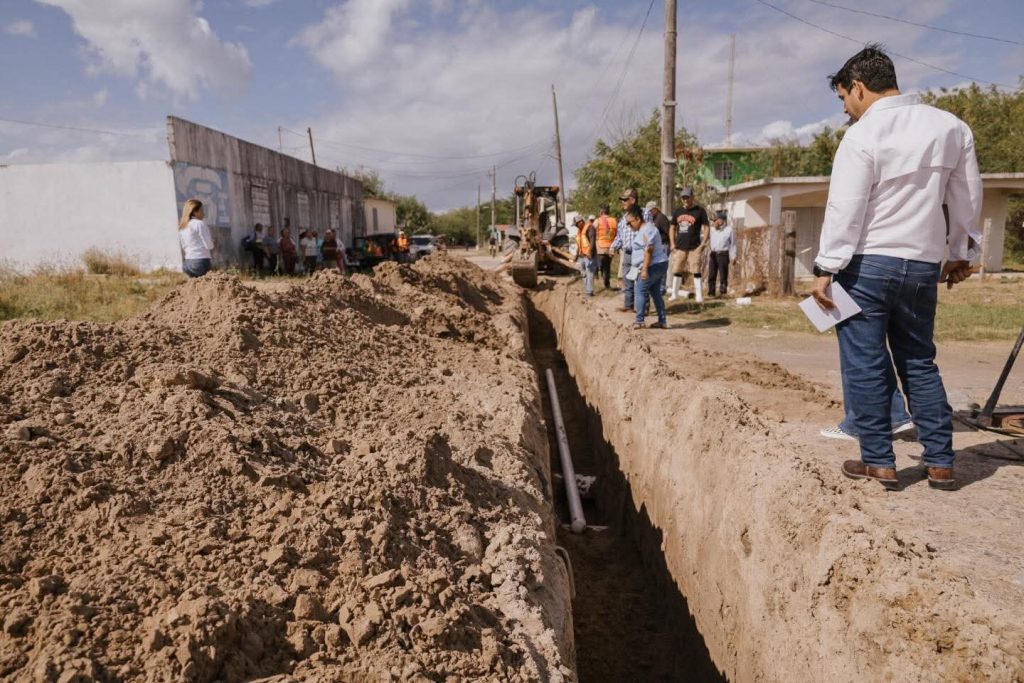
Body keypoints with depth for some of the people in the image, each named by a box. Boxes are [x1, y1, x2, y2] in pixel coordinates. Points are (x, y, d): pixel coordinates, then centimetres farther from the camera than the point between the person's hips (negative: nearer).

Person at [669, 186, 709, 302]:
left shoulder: (700, 211, -1)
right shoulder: (677, 212, 11)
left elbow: (706, 228, -2)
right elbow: (672, 228, 18)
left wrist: (703, 244, -11)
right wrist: (672, 244, 7)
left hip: (694, 248, -4)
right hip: (679, 248, 4)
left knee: (696, 272, -4)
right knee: (676, 271, 7)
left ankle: (699, 295, 0)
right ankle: (674, 294, 17)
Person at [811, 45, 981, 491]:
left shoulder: (862, 136, -10)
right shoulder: (951, 127, 9)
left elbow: (844, 211, -13)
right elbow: (968, 197, 15)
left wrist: (825, 269, -10)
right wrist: (960, 253, 25)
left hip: (867, 264, -6)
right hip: (923, 266, 6)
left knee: (864, 366, 2)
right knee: (919, 363, 16)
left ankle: (879, 462, 8)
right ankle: (940, 463, 18)